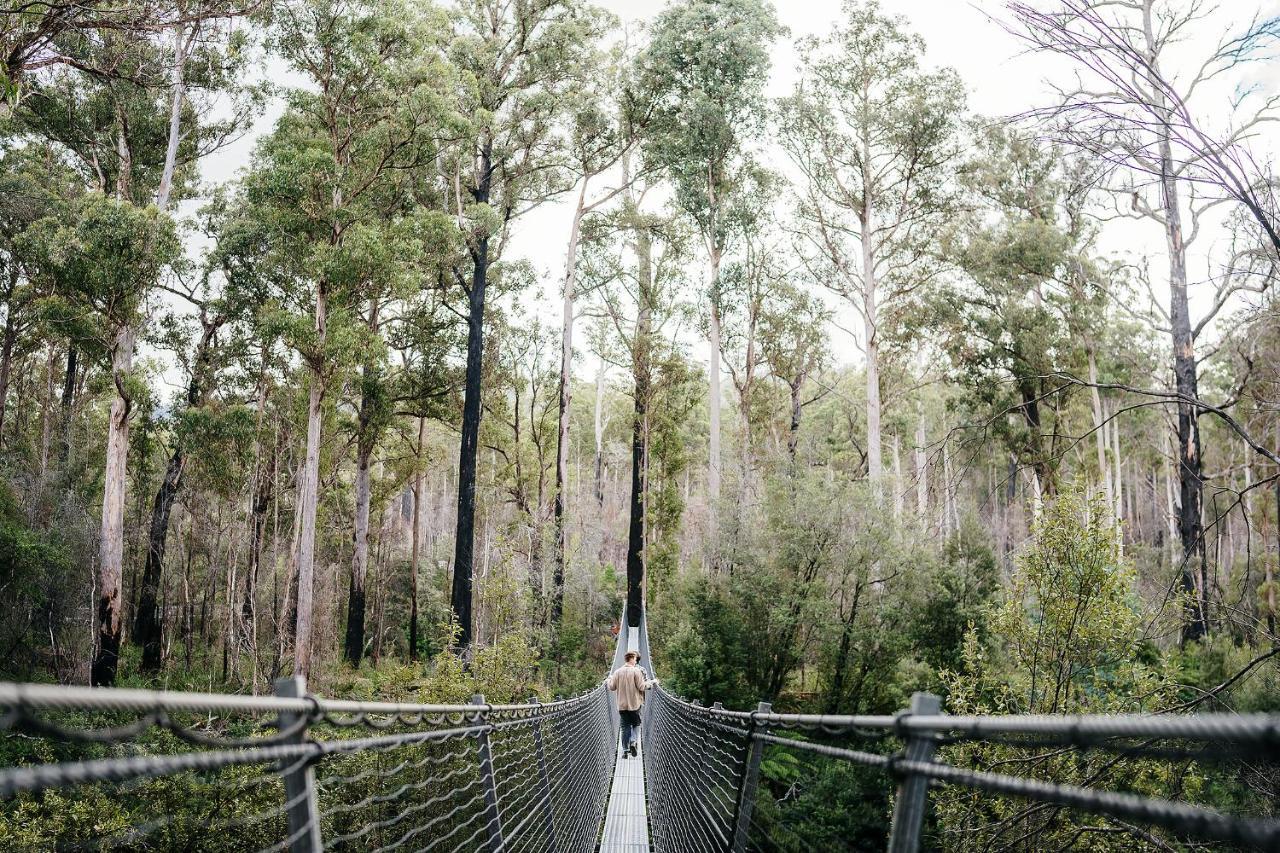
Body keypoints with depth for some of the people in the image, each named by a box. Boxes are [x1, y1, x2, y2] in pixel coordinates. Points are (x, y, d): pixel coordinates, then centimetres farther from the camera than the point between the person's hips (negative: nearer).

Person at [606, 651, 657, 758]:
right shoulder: (637, 671, -10)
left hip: (622, 705, 2)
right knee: (635, 725, 15)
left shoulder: (617, 672, 0)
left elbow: (612, 687, 4)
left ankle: (625, 750, 4)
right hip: (635, 705, -2)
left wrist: (608, 680, 24)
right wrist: (652, 682, 4)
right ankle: (633, 742, -8)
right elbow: (641, 686, -11)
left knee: (625, 727, 9)